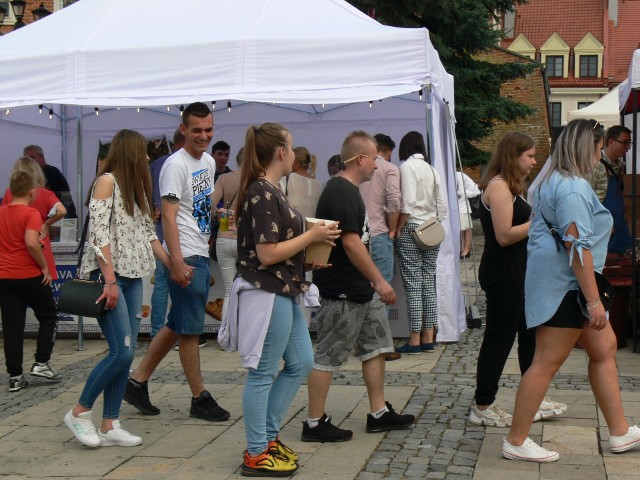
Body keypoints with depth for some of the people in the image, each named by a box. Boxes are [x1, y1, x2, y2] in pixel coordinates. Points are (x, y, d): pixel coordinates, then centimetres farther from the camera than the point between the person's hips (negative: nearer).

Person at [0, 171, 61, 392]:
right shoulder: (31, 213, -12)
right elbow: (31, 243, -25)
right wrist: (44, 266, -13)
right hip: (30, 275, -5)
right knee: (48, 317, 14)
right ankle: (41, 364, 8)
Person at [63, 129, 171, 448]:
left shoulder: (135, 186, 18)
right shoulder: (107, 181, -8)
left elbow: (147, 233, 20)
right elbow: (99, 233, -15)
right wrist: (110, 281, -21)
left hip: (133, 278, 8)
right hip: (107, 276, -8)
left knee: (125, 353, 4)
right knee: (122, 352, -12)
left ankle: (110, 425, 9)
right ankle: (79, 412, 4)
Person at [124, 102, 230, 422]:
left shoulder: (208, 162, 15)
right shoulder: (176, 165, -13)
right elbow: (168, 217, -19)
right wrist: (177, 262, -26)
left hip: (201, 255, 9)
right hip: (186, 258, -9)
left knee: (176, 326, 14)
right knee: (190, 329, -1)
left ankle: (137, 382, 23)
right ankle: (200, 399, 8)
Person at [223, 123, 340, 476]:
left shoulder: (269, 191, 13)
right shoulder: (263, 194, -18)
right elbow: (267, 254, -21)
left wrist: (309, 257, 10)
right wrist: (311, 236, -13)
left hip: (283, 292, 11)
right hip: (266, 294, -11)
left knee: (300, 364, 17)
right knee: (263, 373, -1)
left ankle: (268, 435, 27)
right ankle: (256, 455, 11)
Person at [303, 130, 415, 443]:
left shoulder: (347, 191, 15)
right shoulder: (341, 193, -18)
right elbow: (351, 243, -24)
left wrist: (373, 282, 23)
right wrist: (380, 281, -20)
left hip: (361, 289, 11)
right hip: (342, 291, -11)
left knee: (375, 346, 14)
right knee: (327, 356, -1)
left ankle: (379, 414, 22)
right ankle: (315, 423, 8)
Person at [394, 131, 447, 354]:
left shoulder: (408, 166, -8)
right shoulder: (432, 169, 13)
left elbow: (407, 203, -17)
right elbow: (442, 206, 11)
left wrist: (397, 229, -9)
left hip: (411, 229, -7)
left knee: (413, 285, -5)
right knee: (429, 283, 8)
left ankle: (415, 341, -4)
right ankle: (428, 339, 11)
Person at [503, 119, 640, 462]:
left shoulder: (552, 182, 14)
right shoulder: (574, 187, -19)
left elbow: (542, 233, 22)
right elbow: (577, 246, -25)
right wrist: (593, 299, -24)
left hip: (564, 285, 11)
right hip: (565, 287, -11)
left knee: (604, 349, 15)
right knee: (547, 363, -4)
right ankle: (516, 442, 4)